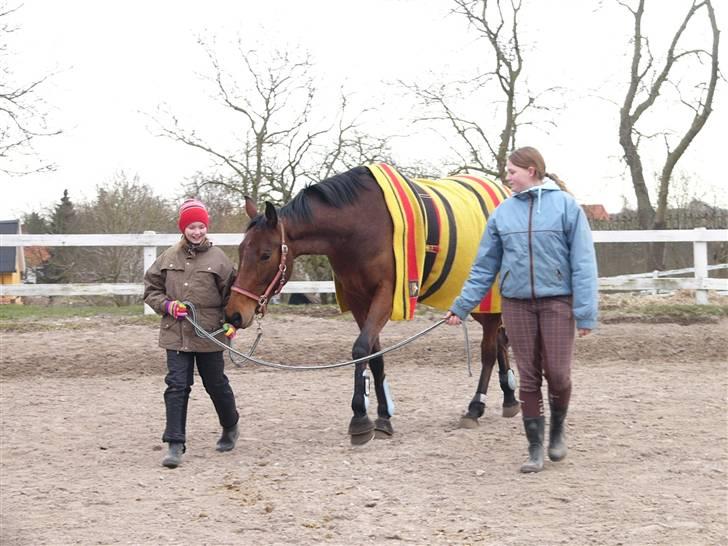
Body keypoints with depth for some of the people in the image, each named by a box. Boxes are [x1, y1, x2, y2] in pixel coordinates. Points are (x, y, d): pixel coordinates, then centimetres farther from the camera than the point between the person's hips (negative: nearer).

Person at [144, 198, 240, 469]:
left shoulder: (218, 258, -3)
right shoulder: (169, 257, 2)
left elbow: (231, 294, 2)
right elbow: (151, 289, 10)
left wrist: (232, 323, -10)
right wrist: (167, 305, -8)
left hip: (209, 334, -1)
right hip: (176, 333, 1)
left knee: (216, 384, 14)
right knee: (176, 386, -5)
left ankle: (230, 427, 39)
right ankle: (175, 444, -4)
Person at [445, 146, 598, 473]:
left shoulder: (566, 206, -5)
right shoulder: (503, 212, 5)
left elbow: (583, 262, -7)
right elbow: (484, 266, 9)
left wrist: (586, 311, -12)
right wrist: (461, 306, 5)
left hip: (557, 302, -3)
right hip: (517, 303, 3)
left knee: (557, 374, -2)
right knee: (528, 378, 5)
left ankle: (557, 429, 26)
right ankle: (535, 449, 14)